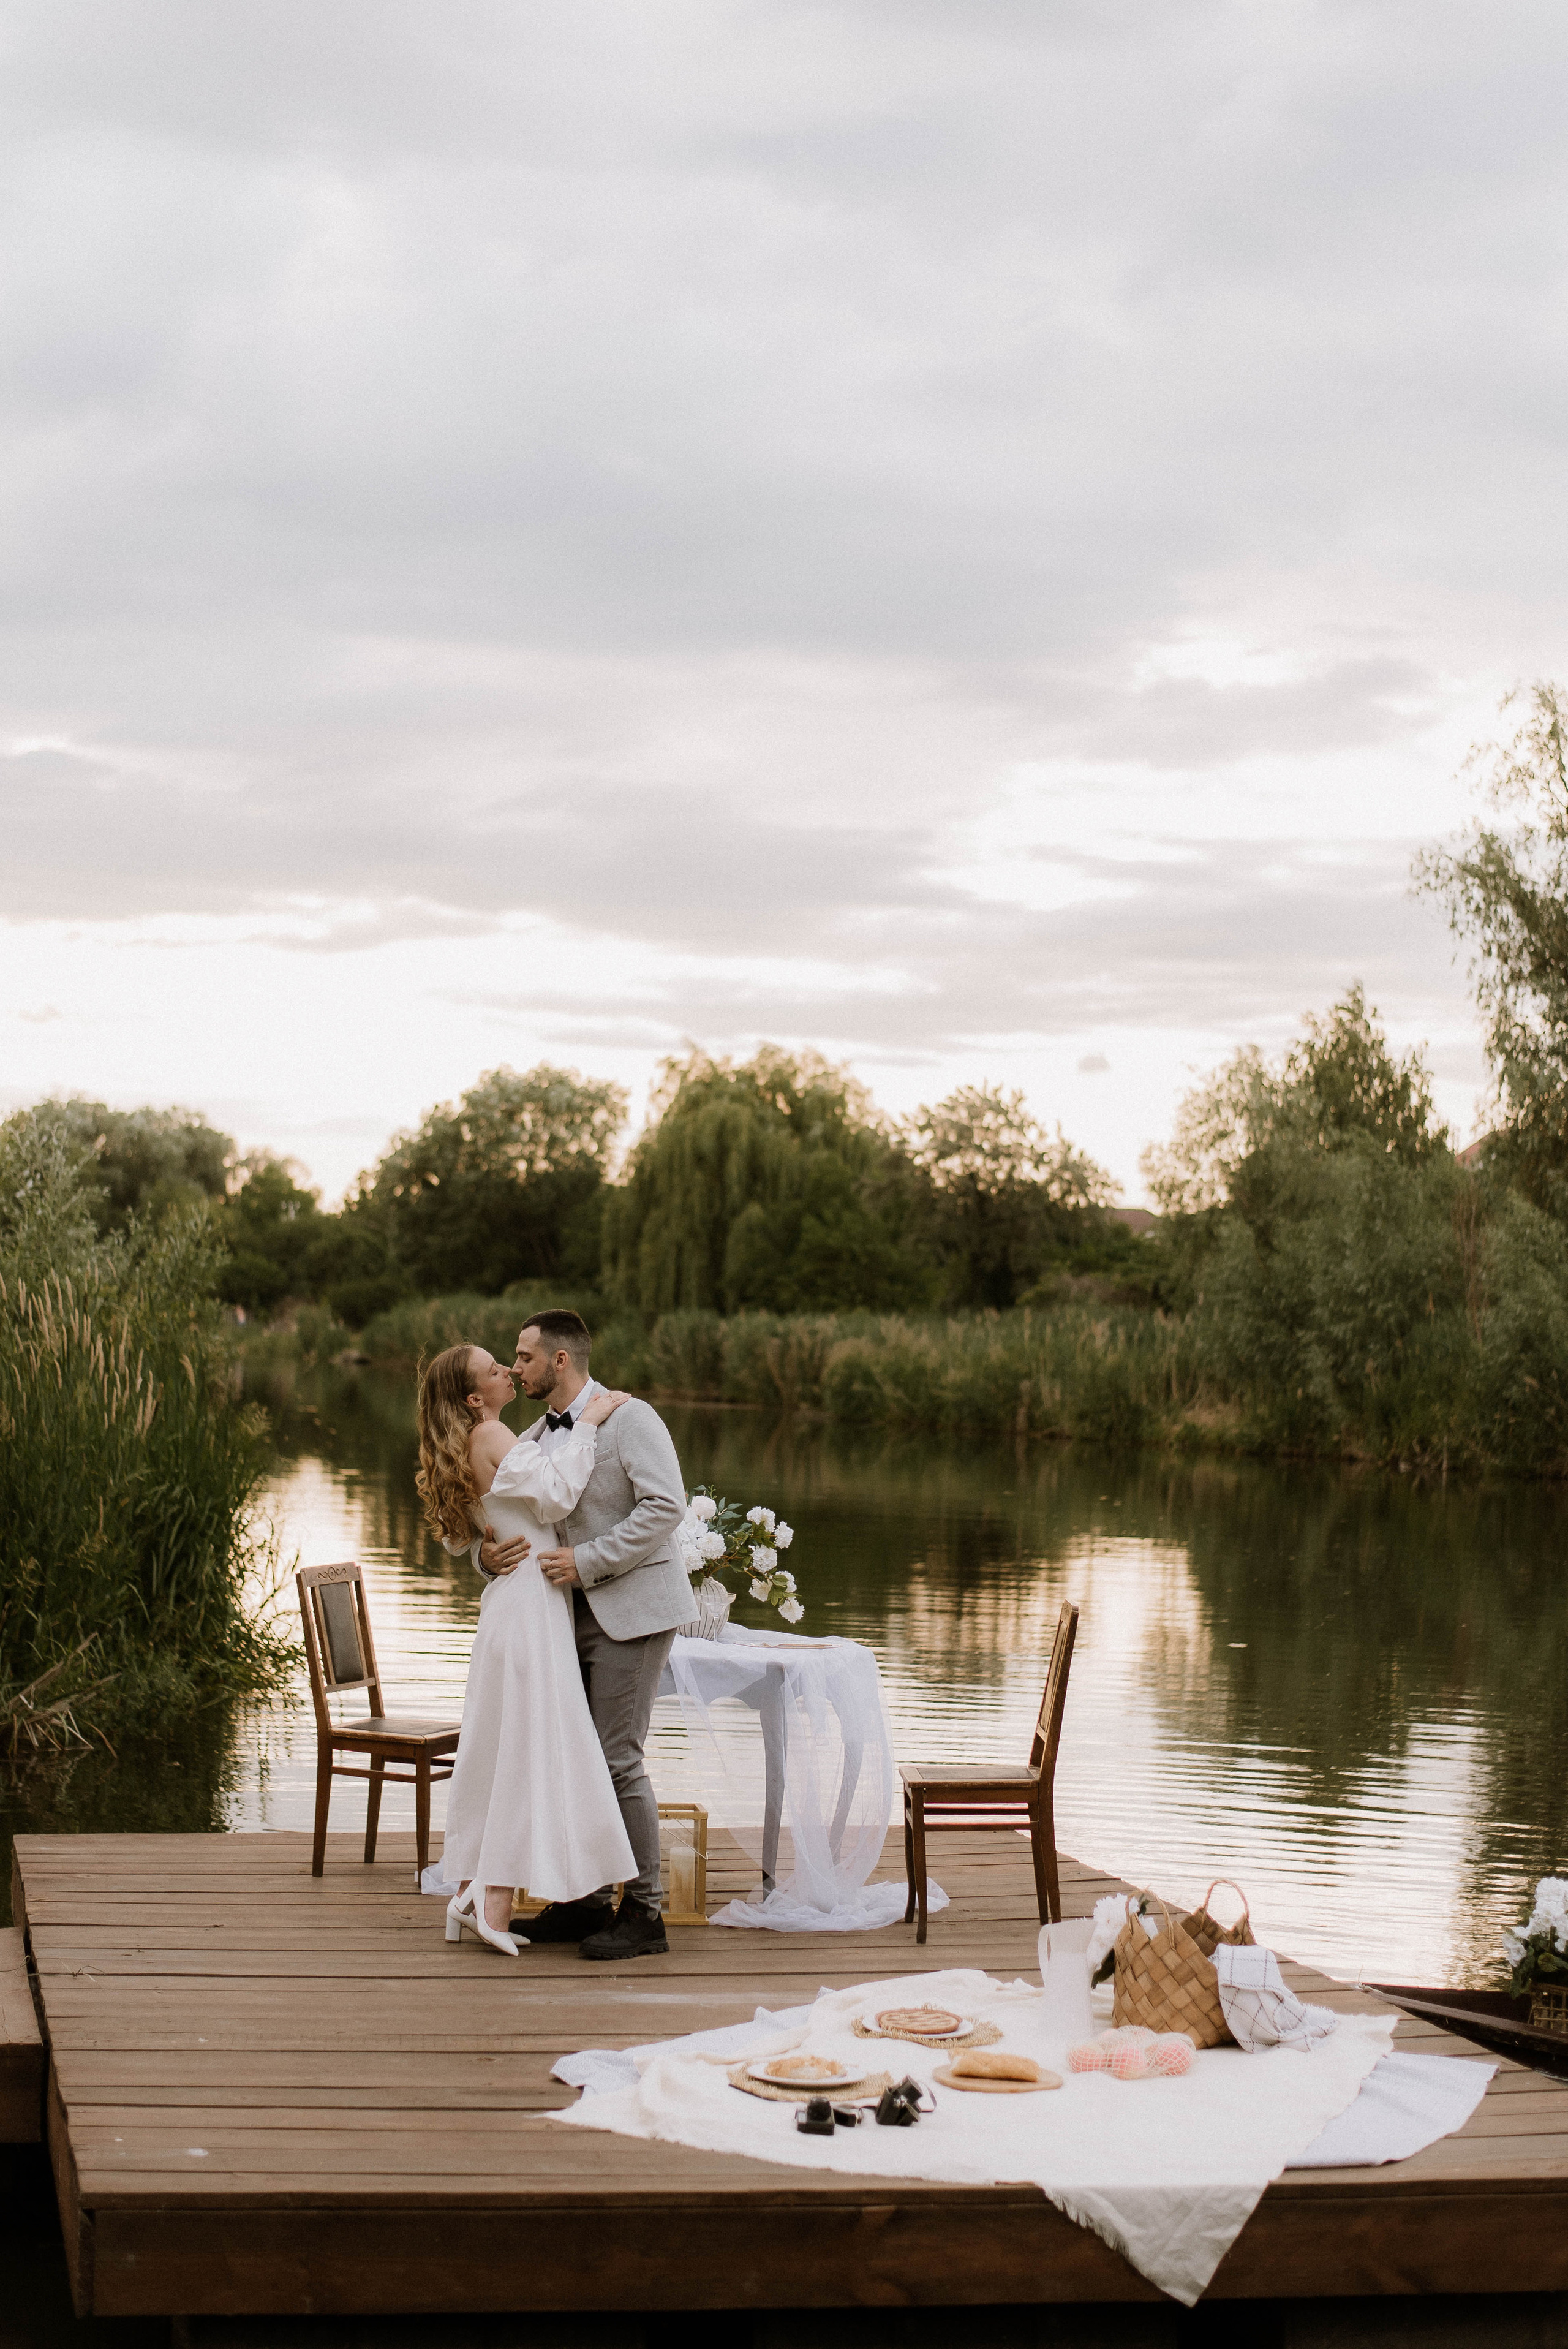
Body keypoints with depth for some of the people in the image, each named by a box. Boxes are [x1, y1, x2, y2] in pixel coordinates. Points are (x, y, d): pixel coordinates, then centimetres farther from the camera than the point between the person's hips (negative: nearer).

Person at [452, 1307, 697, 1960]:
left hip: (632, 1610, -8)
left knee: (618, 1758, -9)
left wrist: (587, 1560, -22)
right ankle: (588, 1901, 20)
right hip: (574, 1614, 8)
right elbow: (495, 1512, 16)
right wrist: (485, 1552, -9)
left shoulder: (628, 1417, -10)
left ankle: (644, 1914, -1)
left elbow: (665, 1505, -19)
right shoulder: (534, 1440, 13)